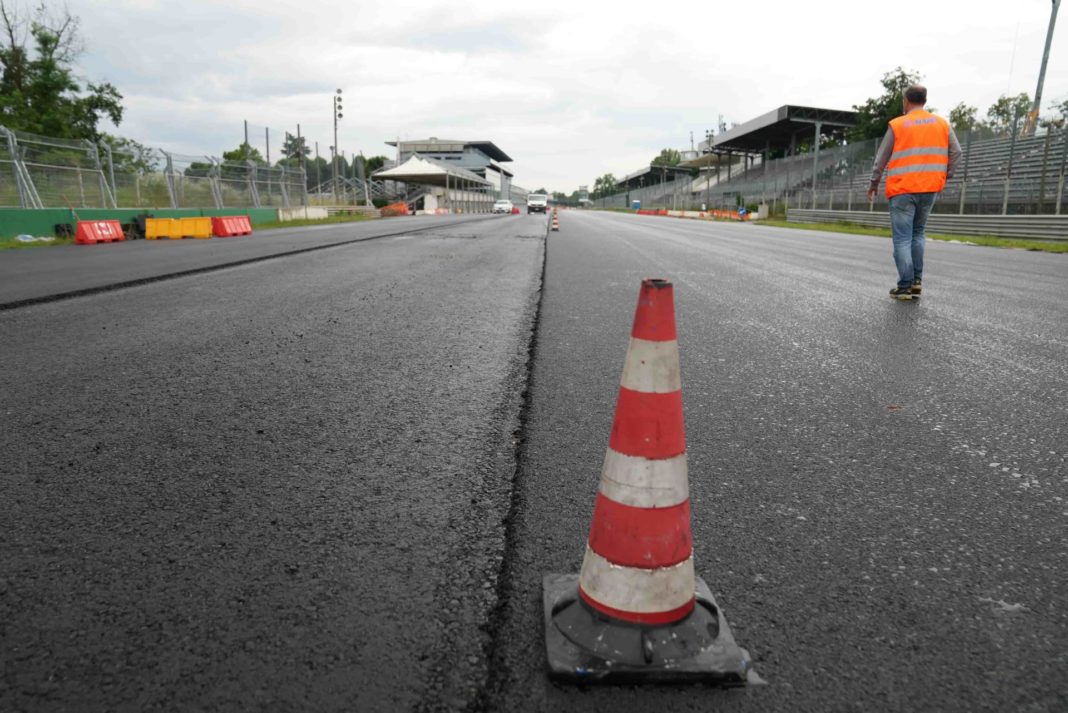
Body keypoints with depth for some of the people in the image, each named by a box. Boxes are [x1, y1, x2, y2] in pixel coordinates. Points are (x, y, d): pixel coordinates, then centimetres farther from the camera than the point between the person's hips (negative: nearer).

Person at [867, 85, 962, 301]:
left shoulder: (897, 125, -1)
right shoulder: (942, 124, 9)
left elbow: (881, 158, 1)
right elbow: (956, 152, 3)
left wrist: (874, 183, 13)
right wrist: (945, 176, 14)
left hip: (902, 190, -4)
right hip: (930, 189, 4)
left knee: (902, 239, -1)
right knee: (917, 234, 18)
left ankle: (905, 286, -3)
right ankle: (916, 280, 15)